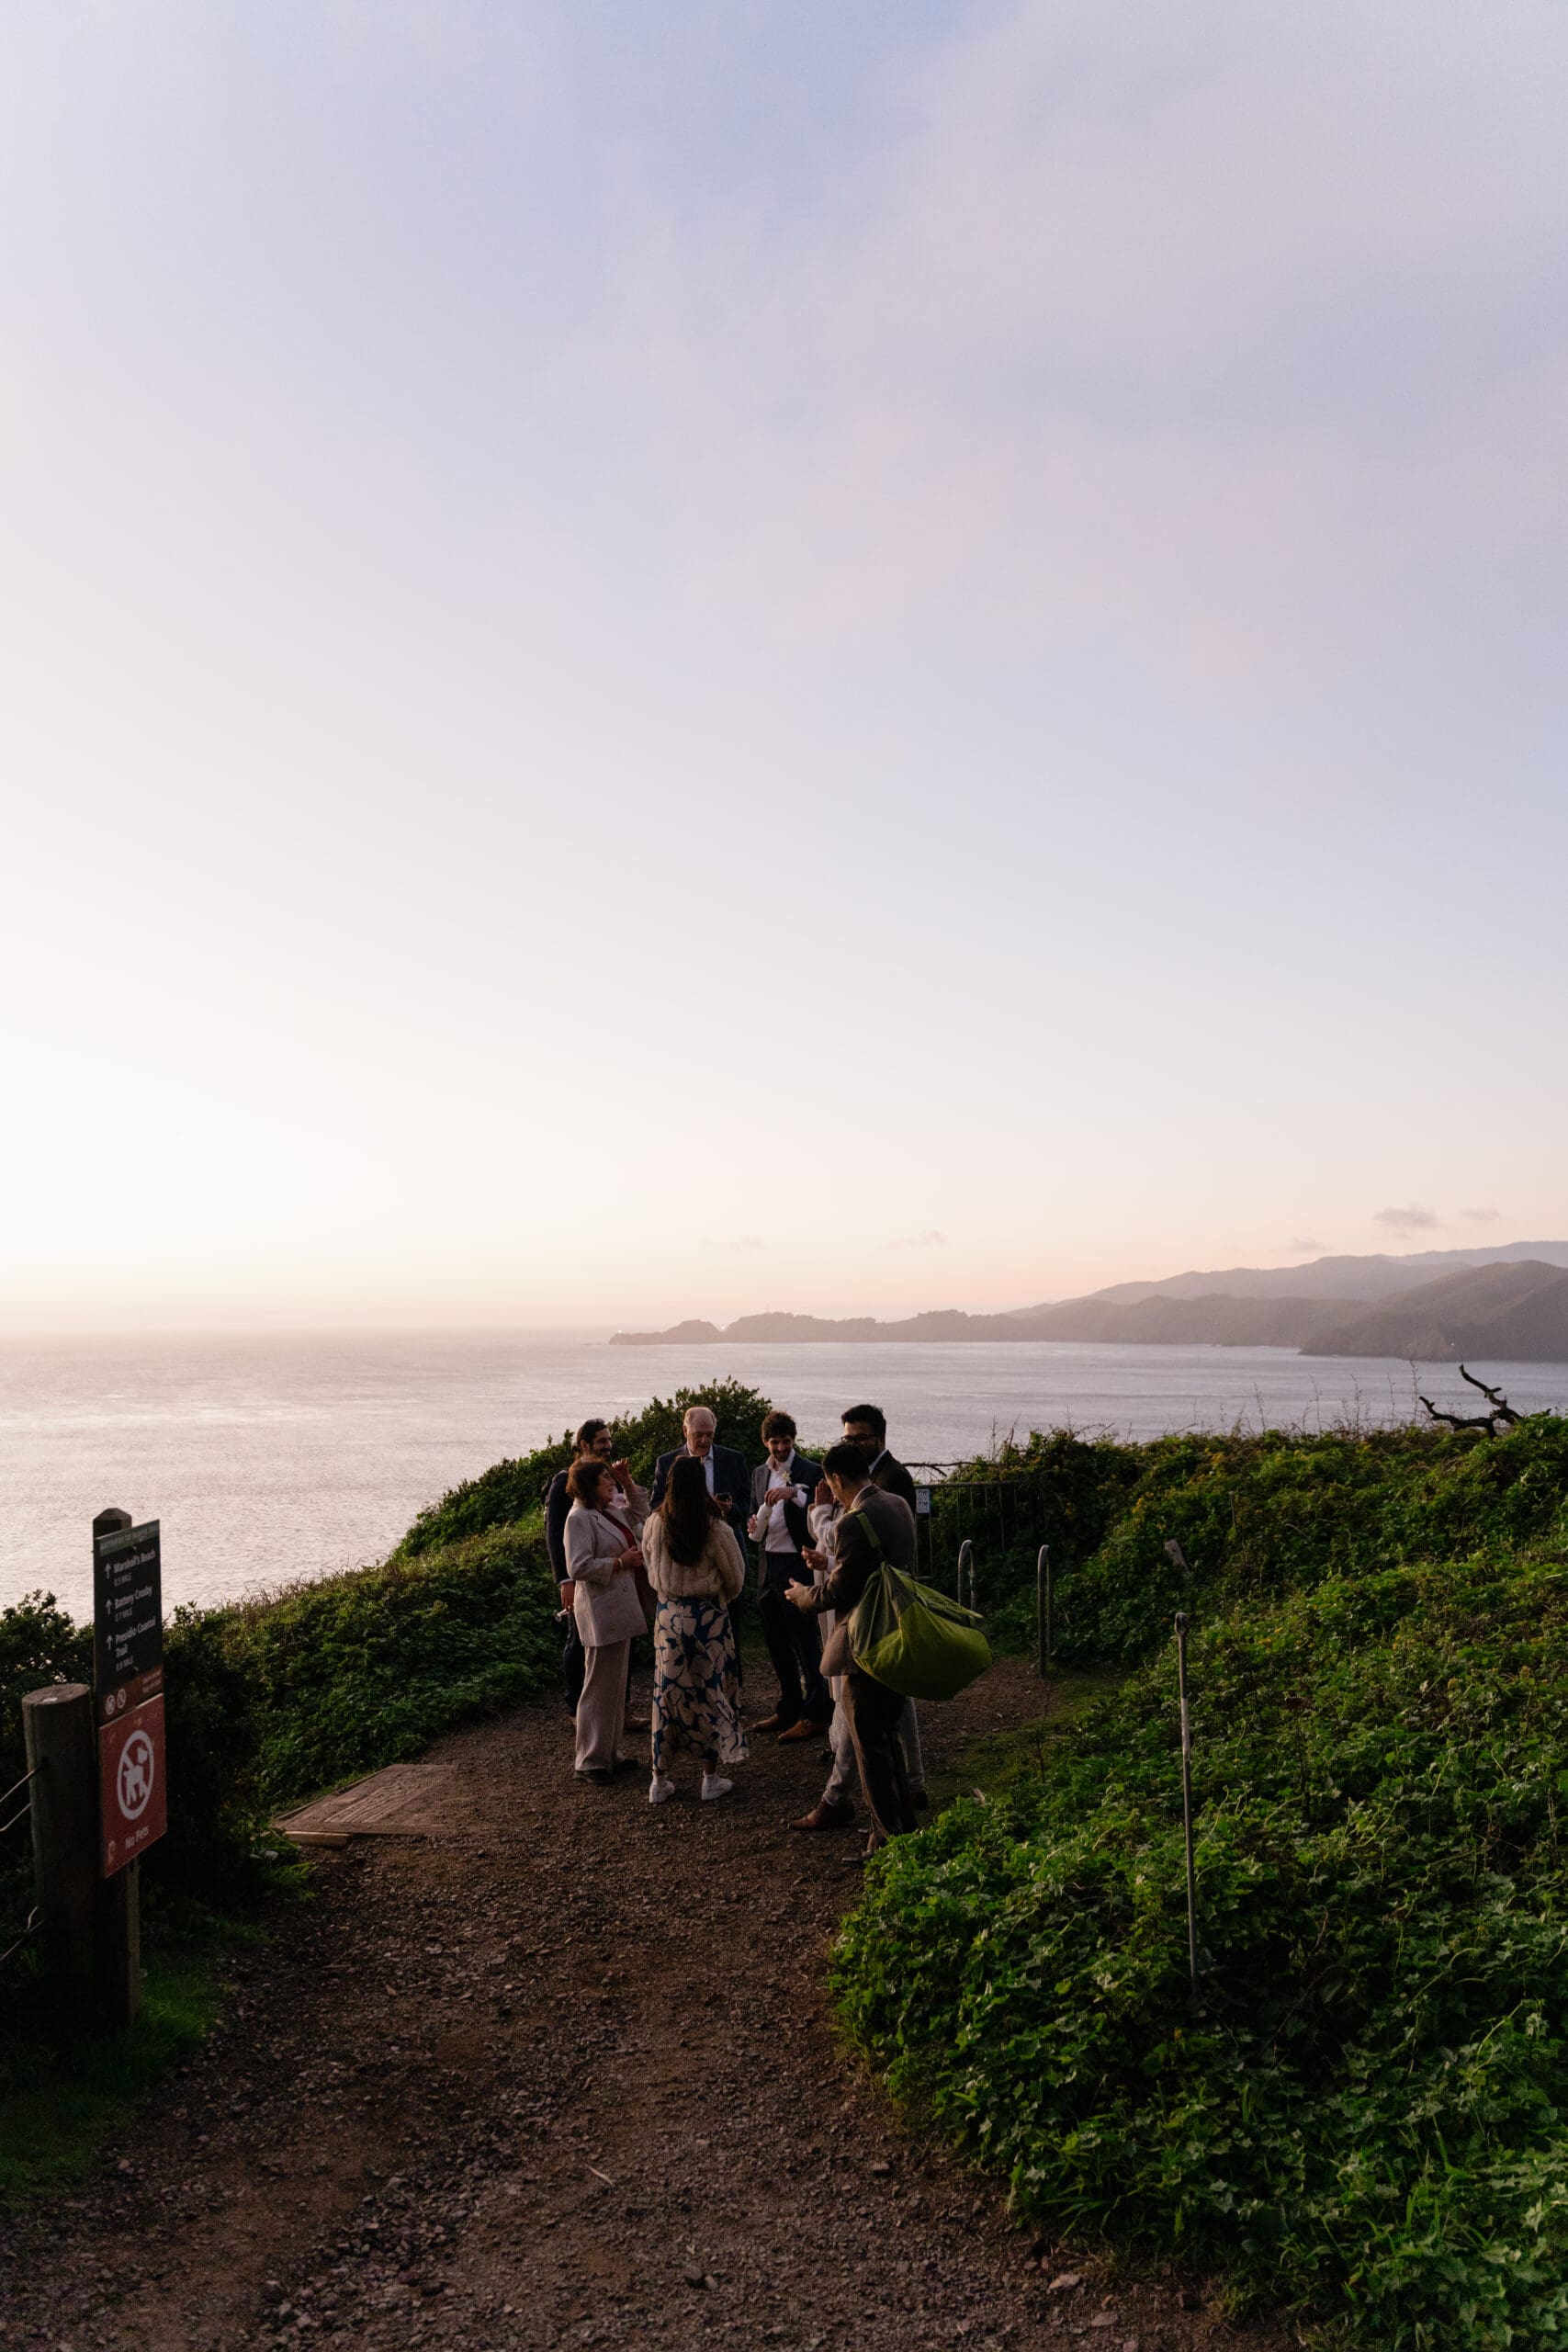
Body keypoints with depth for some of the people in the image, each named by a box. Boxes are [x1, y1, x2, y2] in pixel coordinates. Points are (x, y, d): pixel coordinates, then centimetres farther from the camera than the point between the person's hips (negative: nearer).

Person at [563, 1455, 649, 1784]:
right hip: (601, 1612, -10)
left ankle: (610, 1752, 26)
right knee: (599, 1687, -4)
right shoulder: (580, 1518, -16)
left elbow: (638, 1513, 31)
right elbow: (578, 1568, -22)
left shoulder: (612, 1511, 12)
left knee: (616, 1685, 16)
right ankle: (591, 1761, 5)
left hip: (621, 1609, 10)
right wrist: (620, 1562, -17)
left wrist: (627, 1482, 16)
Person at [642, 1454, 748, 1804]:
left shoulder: (654, 1526, -7)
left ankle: (660, 1780, 18)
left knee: (668, 1692, 11)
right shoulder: (716, 1530, -16)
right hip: (709, 1617, -3)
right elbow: (735, 1579, -3)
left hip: (668, 1616, 3)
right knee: (711, 1693, 10)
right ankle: (711, 1778, 18)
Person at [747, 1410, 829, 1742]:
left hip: (796, 1563, -7)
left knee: (804, 1639, -4)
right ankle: (788, 1708, 24)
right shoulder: (759, 1473, 13)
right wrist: (754, 1526, 1)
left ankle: (814, 1713, 1)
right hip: (767, 1565, 7)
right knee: (776, 1640, 13)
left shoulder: (810, 1472, -7)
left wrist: (794, 1494, -29)